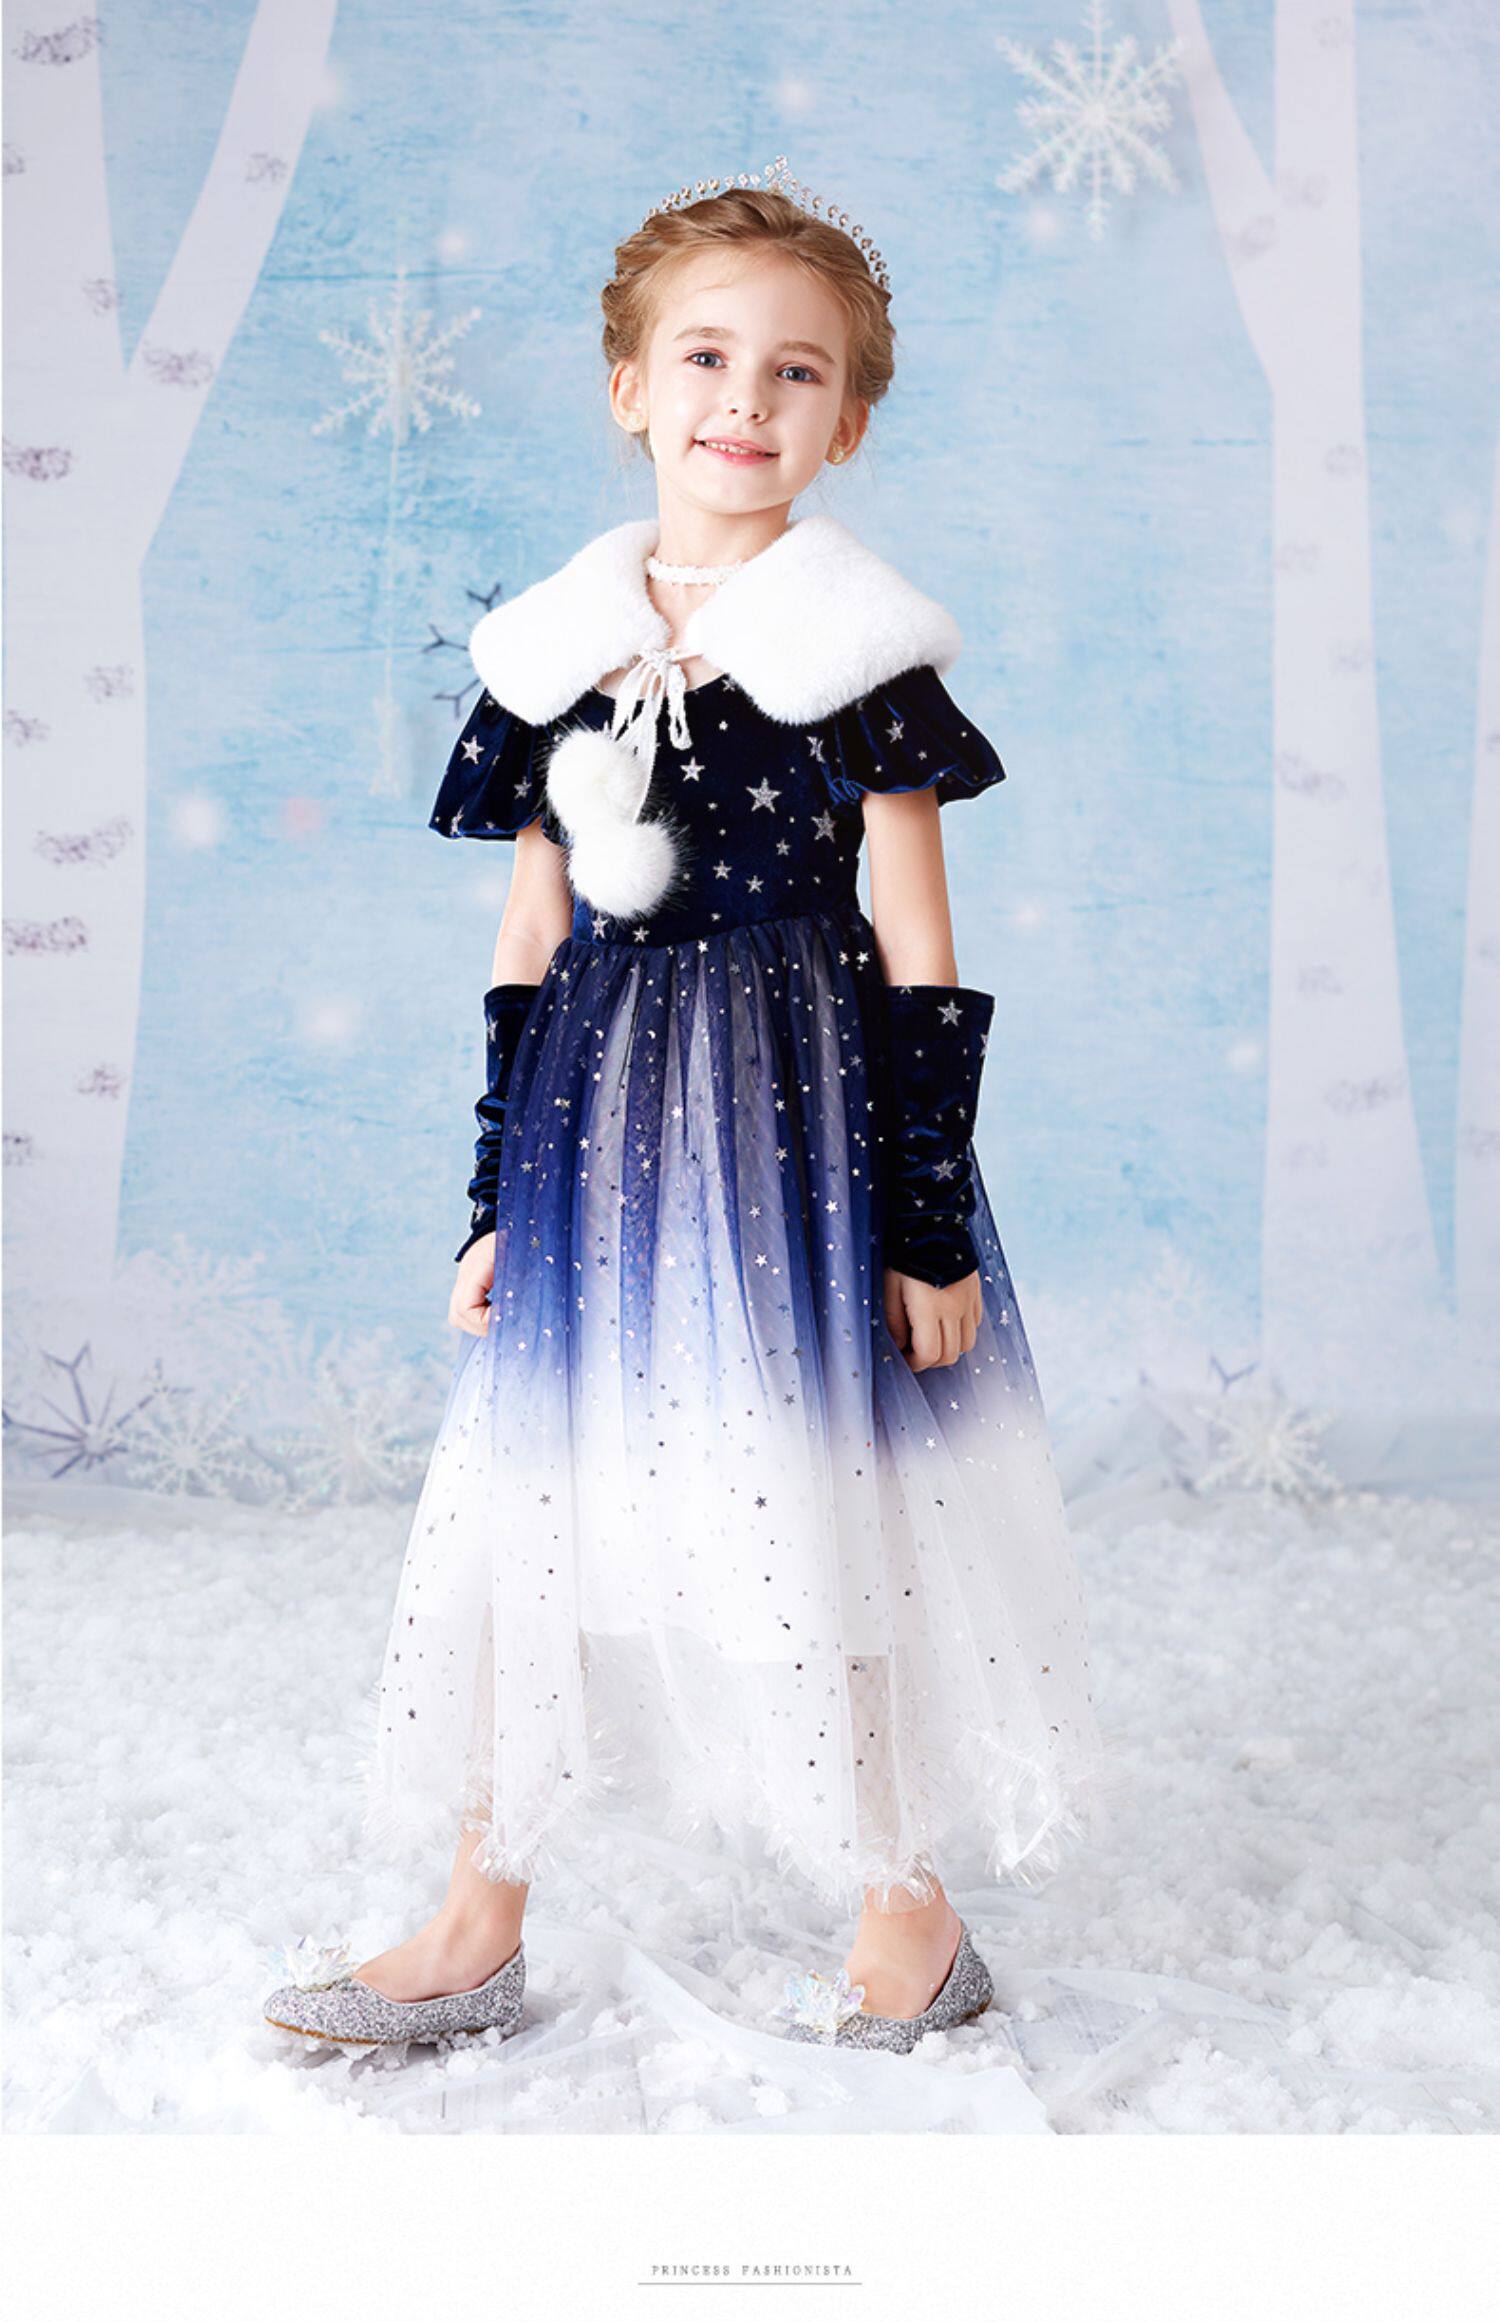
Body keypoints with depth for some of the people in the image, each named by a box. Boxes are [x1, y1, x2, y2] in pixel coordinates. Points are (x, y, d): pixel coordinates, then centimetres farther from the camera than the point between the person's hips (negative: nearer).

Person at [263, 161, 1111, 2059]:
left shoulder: (858, 644, -5)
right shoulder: (551, 647, 7)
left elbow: (916, 954, -6)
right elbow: (531, 942, 10)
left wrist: (933, 1222, -8)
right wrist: (494, 1197, 9)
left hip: (797, 1122, -4)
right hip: (599, 1131, 5)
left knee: (818, 1524, 3)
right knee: (524, 1509, 8)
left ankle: (907, 1920, 25)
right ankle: (478, 1935, 24)